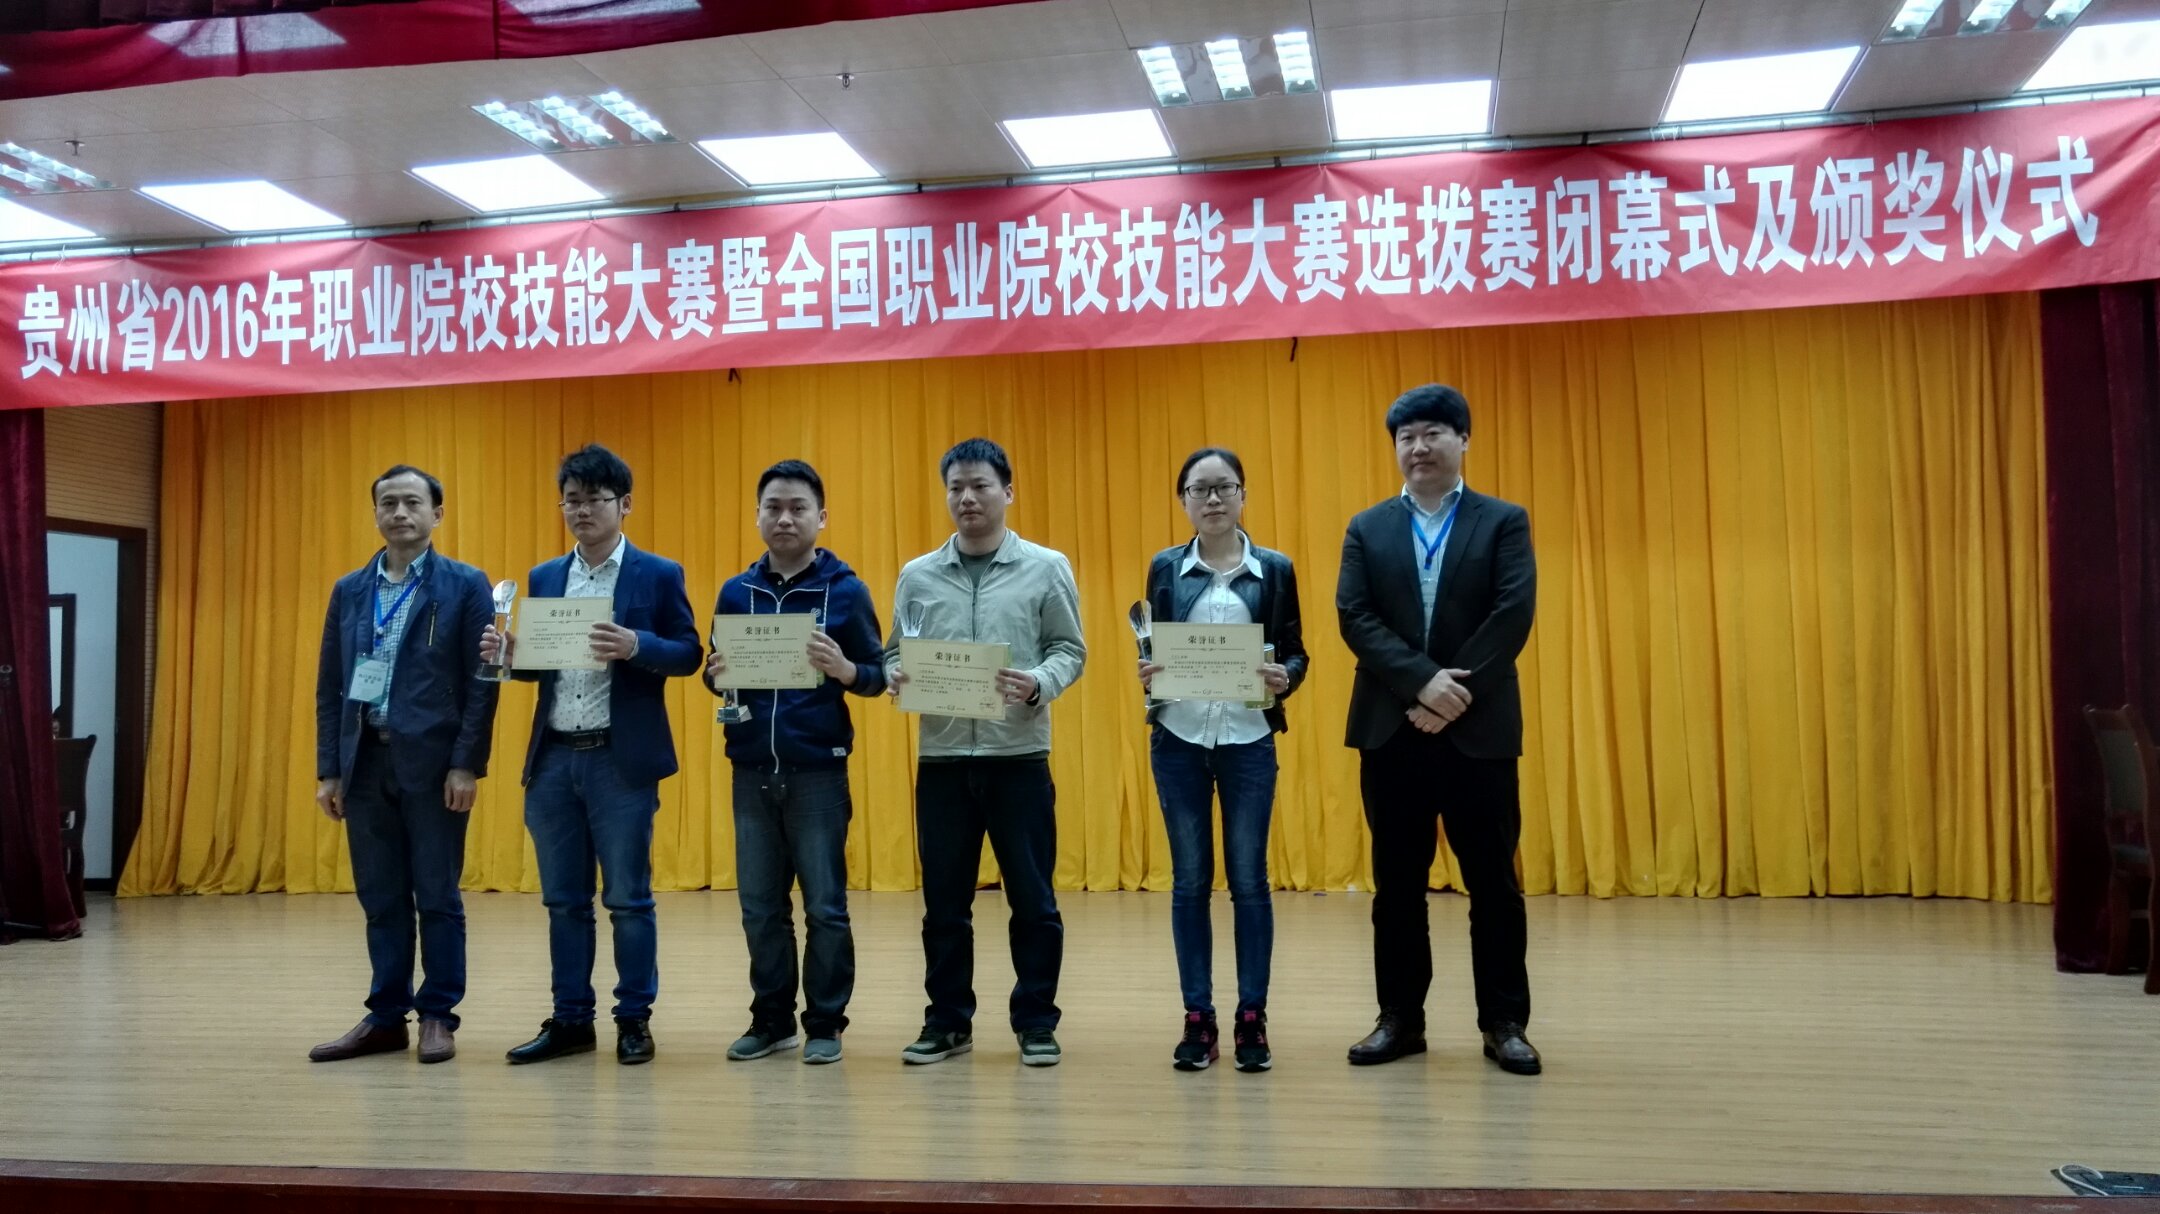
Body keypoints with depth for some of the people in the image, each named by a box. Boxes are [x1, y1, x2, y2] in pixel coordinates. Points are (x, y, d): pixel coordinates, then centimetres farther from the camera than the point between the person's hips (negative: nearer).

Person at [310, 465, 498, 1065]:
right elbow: (329, 686, 12)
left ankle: (438, 1017, 13)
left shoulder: (465, 585, -1)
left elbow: (480, 682, -5)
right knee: (381, 899, 10)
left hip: (432, 760, -4)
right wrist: (328, 769, 6)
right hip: (365, 760, 4)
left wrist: (466, 765, -11)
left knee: (437, 897, 3)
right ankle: (386, 1017, 19)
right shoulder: (348, 590, 12)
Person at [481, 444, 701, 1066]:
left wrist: (636, 647, -22)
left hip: (621, 759, -5)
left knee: (628, 897, 1)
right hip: (553, 758, 5)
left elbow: (688, 654, -4)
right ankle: (571, 1020, 20)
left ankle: (635, 1020, 13)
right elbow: (541, 664, 15)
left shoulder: (658, 575, -1)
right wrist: (508, 655, -7)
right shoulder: (543, 578, 13)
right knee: (564, 899, 10)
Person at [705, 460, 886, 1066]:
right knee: (761, 906, 9)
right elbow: (717, 674, 13)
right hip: (752, 770, 4)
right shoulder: (736, 592, 9)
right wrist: (717, 676, -9)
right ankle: (771, 1019, 22)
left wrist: (844, 669, -21)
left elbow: (878, 674, -1)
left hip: (818, 769, -3)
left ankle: (825, 1023, 14)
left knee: (825, 906, 3)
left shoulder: (846, 589, -1)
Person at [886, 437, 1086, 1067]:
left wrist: (1038, 683, -18)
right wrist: (897, 676, -12)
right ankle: (948, 1021, 21)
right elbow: (893, 653, 11)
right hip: (942, 757, 2)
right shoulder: (917, 575, 9)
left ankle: (1036, 1022, 16)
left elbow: (1070, 649, 1)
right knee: (944, 901, 8)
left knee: (1032, 899, 3)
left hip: (1019, 755, -2)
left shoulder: (1047, 567, 3)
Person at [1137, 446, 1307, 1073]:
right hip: (1178, 739, 1)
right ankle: (1197, 1020, 12)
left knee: (1249, 879, 2)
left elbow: (1296, 651, 5)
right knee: (1190, 880, 4)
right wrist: (1147, 674, -13)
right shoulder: (1165, 567, 6)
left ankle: (1251, 1019, 12)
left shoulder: (1275, 569, 4)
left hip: (1249, 739, -1)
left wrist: (1285, 677, -17)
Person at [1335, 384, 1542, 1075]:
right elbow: (1354, 618, -3)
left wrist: (1454, 695, -15)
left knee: (1493, 883, 4)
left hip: (1481, 730, -2)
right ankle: (1400, 1019, 17)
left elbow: (1514, 615, -7)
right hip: (1390, 731, 2)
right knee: (1397, 884, 7)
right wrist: (1423, 682, -16)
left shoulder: (1505, 522, 5)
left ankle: (1504, 1024, 13)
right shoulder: (1366, 530, 10)